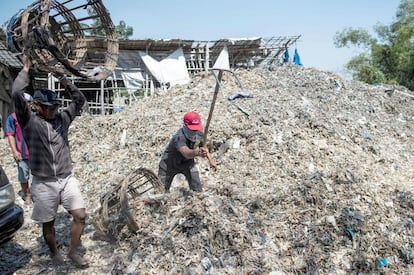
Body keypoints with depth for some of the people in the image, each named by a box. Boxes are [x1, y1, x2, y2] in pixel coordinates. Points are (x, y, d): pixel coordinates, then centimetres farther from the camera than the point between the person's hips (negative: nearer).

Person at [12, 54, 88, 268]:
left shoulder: (62, 119, 5)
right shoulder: (29, 122, -8)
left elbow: (80, 99, 7)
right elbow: (16, 94, -22)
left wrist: (62, 79, 2)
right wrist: (25, 70, -9)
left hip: (67, 179, 3)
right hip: (44, 184, -3)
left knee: (80, 215, -1)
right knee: (48, 224, 13)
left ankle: (73, 252, 20)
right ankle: (54, 252, 38)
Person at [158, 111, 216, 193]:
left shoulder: (198, 133, -19)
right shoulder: (179, 137, -38)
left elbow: (203, 147, 5)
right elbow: (186, 153, -57)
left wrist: (210, 159, 5)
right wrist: (197, 152, -77)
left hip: (187, 162, 4)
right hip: (170, 162, -4)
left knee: (197, 188, -11)